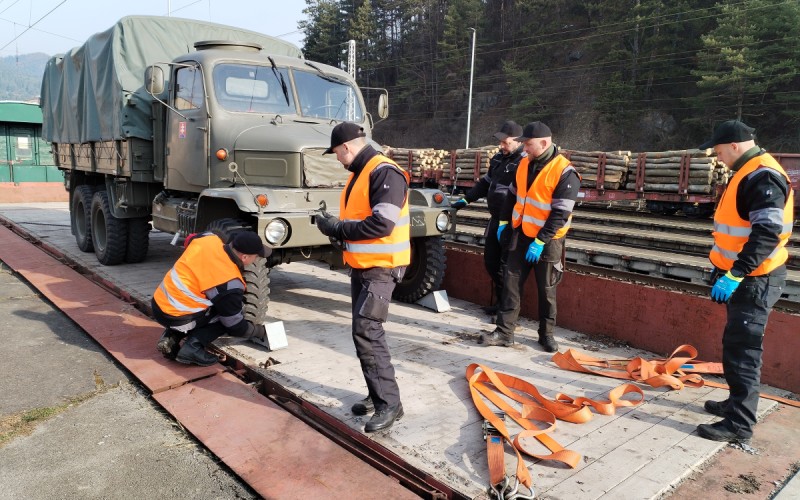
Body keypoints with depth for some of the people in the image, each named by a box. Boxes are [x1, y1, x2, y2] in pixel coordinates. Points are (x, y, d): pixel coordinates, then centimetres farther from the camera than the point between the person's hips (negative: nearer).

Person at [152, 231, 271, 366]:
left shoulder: (208, 238, -6)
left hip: (158, 303, 8)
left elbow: (189, 240, 22)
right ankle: (193, 347, -7)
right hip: (173, 317, -8)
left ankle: (170, 337, 12)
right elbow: (235, 325, -8)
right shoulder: (230, 283, -22)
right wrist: (261, 331, 8)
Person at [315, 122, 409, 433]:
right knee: (363, 330, 13)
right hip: (360, 265, 10)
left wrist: (338, 228, -16)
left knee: (366, 331, -13)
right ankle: (376, 394, 25)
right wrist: (337, 228, 0)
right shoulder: (359, 173, 15)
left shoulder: (384, 172, -17)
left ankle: (389, 403, -3)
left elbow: (381, 224, -26)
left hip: (381, 267, -10)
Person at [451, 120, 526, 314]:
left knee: (506, 266, -2)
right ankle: (501, 300, 29)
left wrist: (507, 223, -25)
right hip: (496, 218, 9)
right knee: (490, 261, 14)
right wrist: (465, 199, 20)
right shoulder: (499, 158, 14)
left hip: (511, 222, -9)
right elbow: (485, 183, 24)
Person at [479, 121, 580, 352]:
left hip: (547, 241, -5)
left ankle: (546, 334, 22)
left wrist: (540, 241, -21)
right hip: (521, 234, 6)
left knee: (546, 290, 7)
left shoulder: (565, 172, -16)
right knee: (511, 283, 2)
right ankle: (504, 332, 8)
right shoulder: (525, 163, 5)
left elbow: (561, 213, -19)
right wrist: (503, 222, 14)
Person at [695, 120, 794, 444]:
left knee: (742, 349, -6)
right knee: (738, 345, 19)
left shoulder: (762, 177, -19)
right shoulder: (749, 173, 14)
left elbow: (767, 234, -27)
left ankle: (739, 424, 1)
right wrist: (726, 268, 24)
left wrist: (734, 274, -29)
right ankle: (738, 403, 32)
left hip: (755, 280, -10)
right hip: (745, 276, 11)